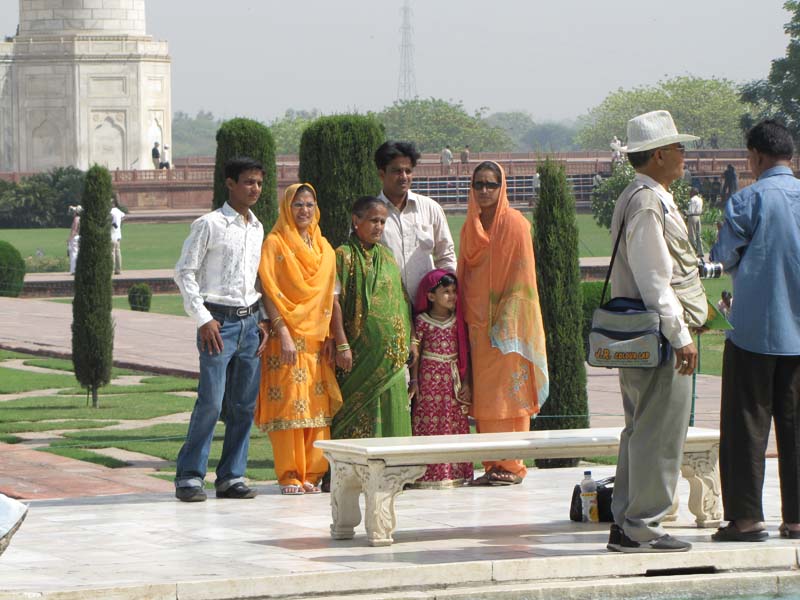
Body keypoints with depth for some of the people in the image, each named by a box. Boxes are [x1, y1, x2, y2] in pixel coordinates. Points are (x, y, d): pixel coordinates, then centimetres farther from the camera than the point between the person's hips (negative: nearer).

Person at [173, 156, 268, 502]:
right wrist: (203, 319, -12)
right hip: (218, 321, -6)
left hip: (249, 321, 6)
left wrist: (261, 319, 11)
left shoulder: (257, 229, 15)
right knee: (211, 402, -12)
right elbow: (184, 272, -6)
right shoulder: (209, 225, -4)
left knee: (244, 404, 5)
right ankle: (189, 477, -6)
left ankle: (231, 477, 11)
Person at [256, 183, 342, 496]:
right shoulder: (275, 244, -1)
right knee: (288, 402, -8)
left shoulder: (323, 247, 15)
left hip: (318, 338, 5)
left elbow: (329, 295, 16)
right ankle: (289, 475, -5)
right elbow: (269, 291, -7)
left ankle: (312, 473, 7)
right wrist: (282, 333, -16)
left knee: (317, 405, 2)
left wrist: (330, 336, 6)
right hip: (287, 336, -5)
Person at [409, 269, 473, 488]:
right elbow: (415, 353, 1)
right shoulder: (422, 321, -1)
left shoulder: (458, 321, 8)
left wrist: (465, 381, 4)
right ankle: (431, 473, -7)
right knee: (430, 422, -8)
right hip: (430, 377, -3)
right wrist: (414, 382, -4)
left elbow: (464, 353, 10)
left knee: (456, 422, 0)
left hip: (453, 379, 3)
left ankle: (455, 471, 4)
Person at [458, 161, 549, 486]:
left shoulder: (514, 224, -6)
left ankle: (511, 465, -4)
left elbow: (522, 276, -9)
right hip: (479, 322, 6)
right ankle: (493, 465, 6)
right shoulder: (471, 227, 14)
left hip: (508, 323, -6)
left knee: (508, 390, -7)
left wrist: (505, 319, -15)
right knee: (484, 394, 3)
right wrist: (467, 319, 9)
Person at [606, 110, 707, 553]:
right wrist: (679, 337, -20)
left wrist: (680, 329, 23)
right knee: (659, 434, -8)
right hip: (658, 334, -11)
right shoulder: (648, 203, -15)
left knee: (641, 431, 13)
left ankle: (626, 525, 17)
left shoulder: (644, 198, 18)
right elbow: (654, 280, -20)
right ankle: (642, 528, -5)